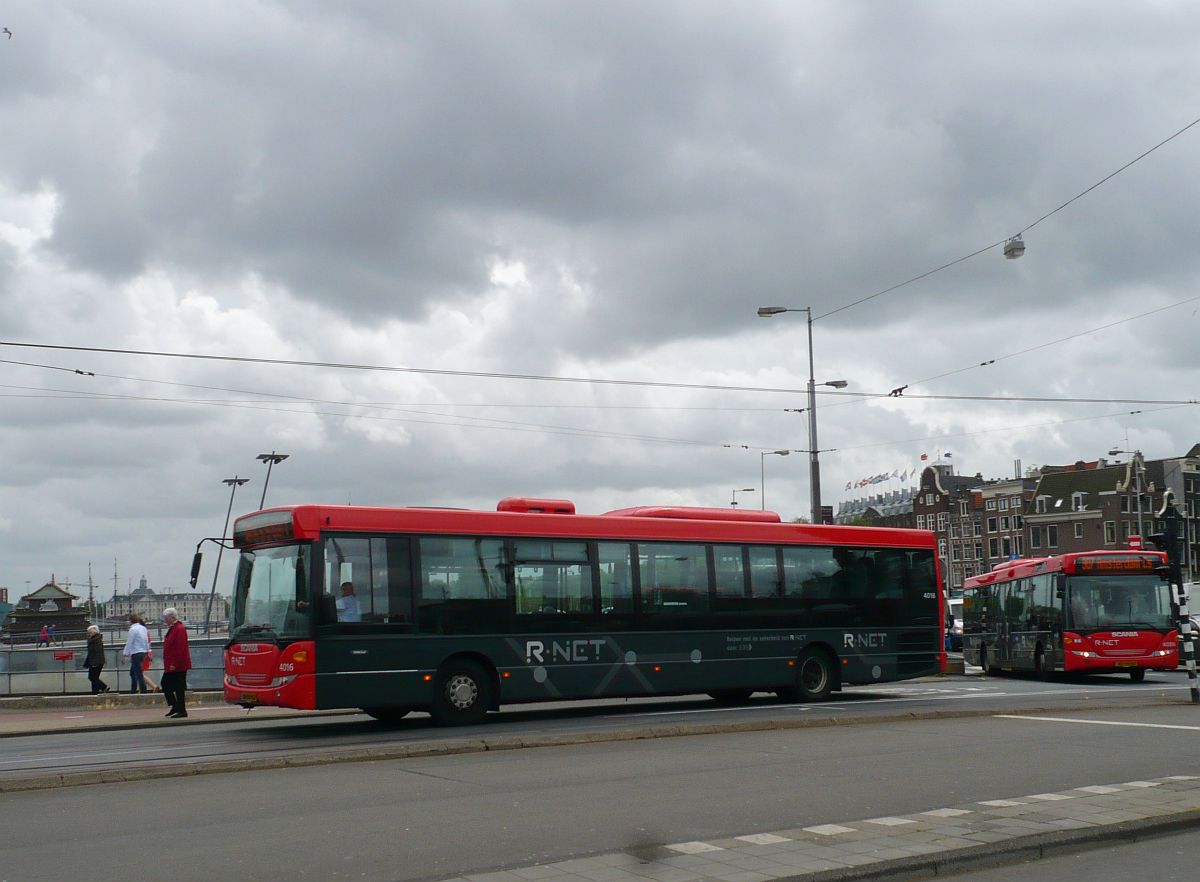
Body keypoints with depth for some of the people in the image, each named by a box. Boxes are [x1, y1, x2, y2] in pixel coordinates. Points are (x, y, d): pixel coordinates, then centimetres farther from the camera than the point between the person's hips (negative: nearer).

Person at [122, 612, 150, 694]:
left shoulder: (133, 629, -14)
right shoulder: (143, 628, 9)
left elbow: (129, 643, -13)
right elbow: (147, 641, 14)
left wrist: (125, 654, -8)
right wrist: (147, 650, 22)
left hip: (136, 654, -9)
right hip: (143, 652, 9)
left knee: (139, 674, -6)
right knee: (132, 672, 19)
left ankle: (144, 691, -7)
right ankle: (133, 692, 23)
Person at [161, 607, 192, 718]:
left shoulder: (179, 629, -16)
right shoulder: (172, 629, 15)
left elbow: (180, 649, -22)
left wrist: (174, 664, -24)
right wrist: (168, 664, 19)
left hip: (178, 666, -10)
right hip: (171, 666, 10)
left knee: (179, 688, -4)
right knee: (165, 684, 13)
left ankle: (182, 710, 2)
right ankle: (175, 707, 21)